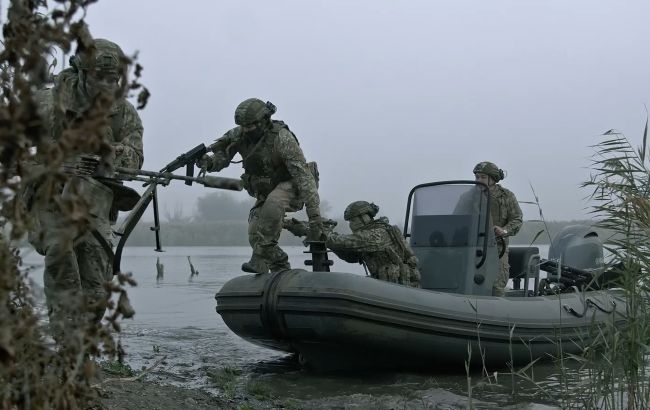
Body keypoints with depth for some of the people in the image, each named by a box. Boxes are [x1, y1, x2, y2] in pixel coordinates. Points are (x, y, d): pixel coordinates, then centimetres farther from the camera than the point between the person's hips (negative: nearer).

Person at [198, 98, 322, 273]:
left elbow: (303, 175, -31)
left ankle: (260, 259, -30)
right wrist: (208, 162, -31)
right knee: (255, 235, -9)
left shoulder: (282, 138, -28)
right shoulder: (239, 134, -10)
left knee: (272, 204, -38)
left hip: (291, 187, -7)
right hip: (265, 192, 7)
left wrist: (314, 214, -36)